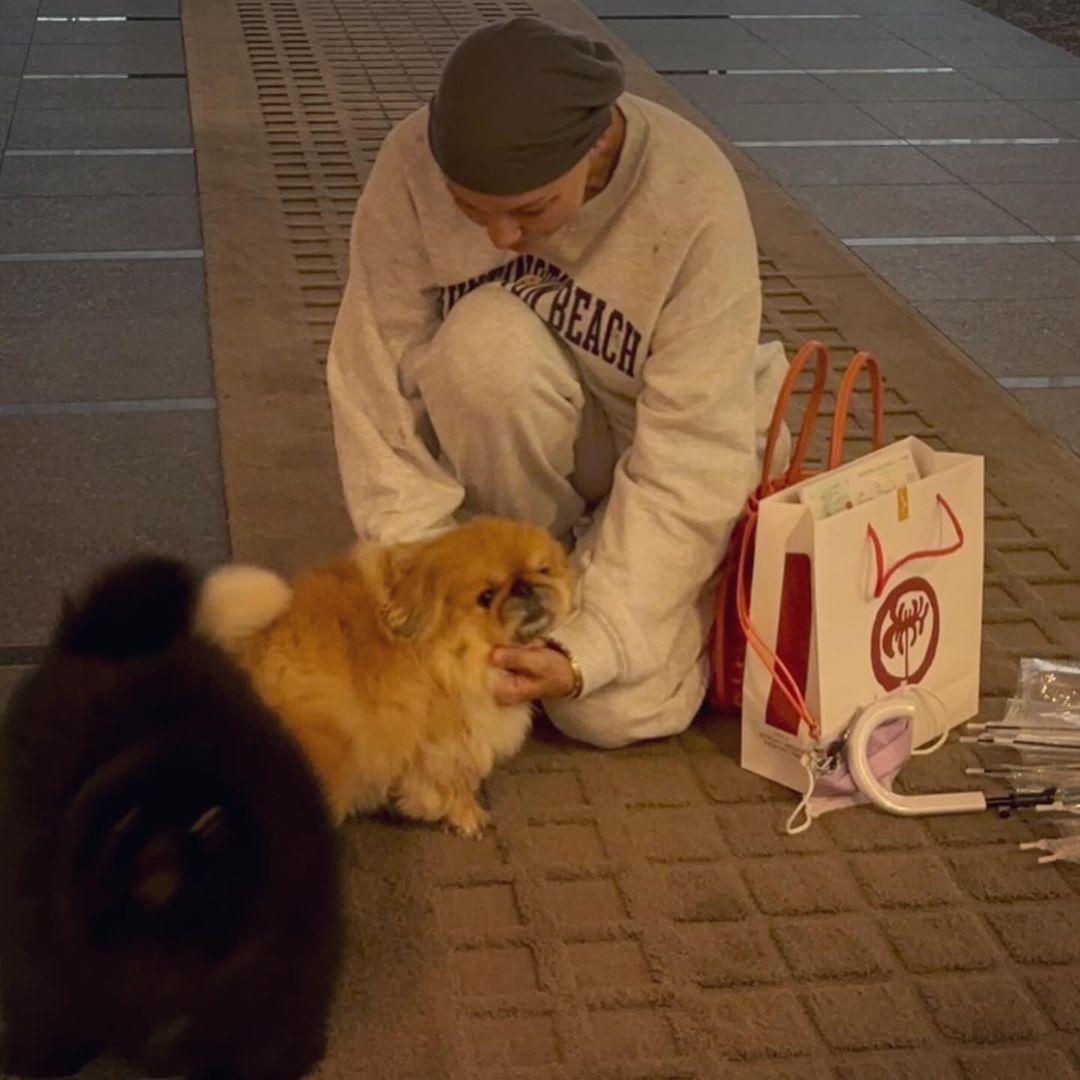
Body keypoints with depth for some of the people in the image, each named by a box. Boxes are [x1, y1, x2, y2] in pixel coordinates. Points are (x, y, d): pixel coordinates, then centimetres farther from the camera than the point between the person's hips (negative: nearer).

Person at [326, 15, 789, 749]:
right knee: (486, 341, -32)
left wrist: (587, 646, -34)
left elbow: (691, 455, -28)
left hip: (672, 452, -1)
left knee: (617, 710, -20)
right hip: (517, 449, 2)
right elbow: (378, 382, -18)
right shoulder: (412, 166, -24)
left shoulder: (694, 197, -29)